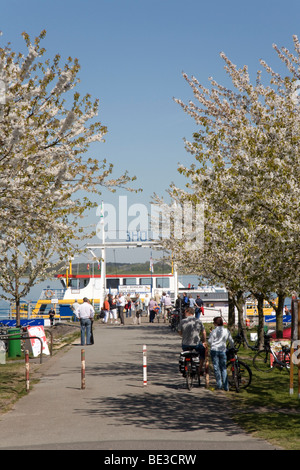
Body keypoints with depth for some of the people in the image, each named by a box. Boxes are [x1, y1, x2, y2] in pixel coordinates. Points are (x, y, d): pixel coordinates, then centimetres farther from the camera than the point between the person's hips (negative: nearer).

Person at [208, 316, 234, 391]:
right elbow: (231, 341, 13)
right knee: (223, 368, 9)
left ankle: (219, 385, 2)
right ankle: (226, 387, 4)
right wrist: (232, 348, 29)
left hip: (214, 350, -3)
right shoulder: (227, 331, 6)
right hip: (223, 350, 3)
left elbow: (209, 341, -4)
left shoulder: (214, 331, -6)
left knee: (216, 368, 4)